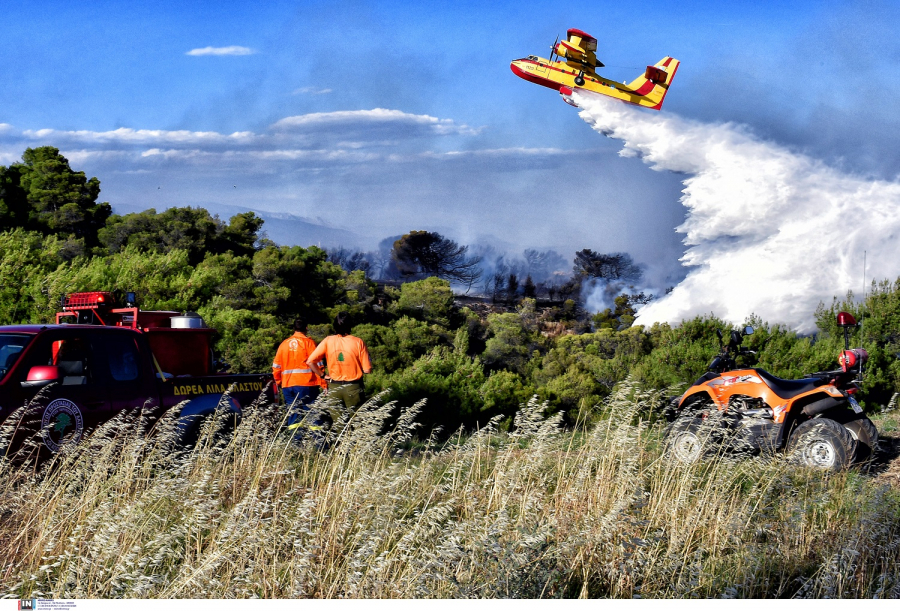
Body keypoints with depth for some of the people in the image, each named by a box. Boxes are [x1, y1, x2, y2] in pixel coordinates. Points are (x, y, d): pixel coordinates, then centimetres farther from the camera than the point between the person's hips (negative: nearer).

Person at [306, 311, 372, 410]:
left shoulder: (328, 341, -4)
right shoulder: (358, 342, -10)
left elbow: (310, 361, -7)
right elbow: (367, 370, -10)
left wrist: (323, 375, 4)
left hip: (334, 387, 2)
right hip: (353, 387, -2)